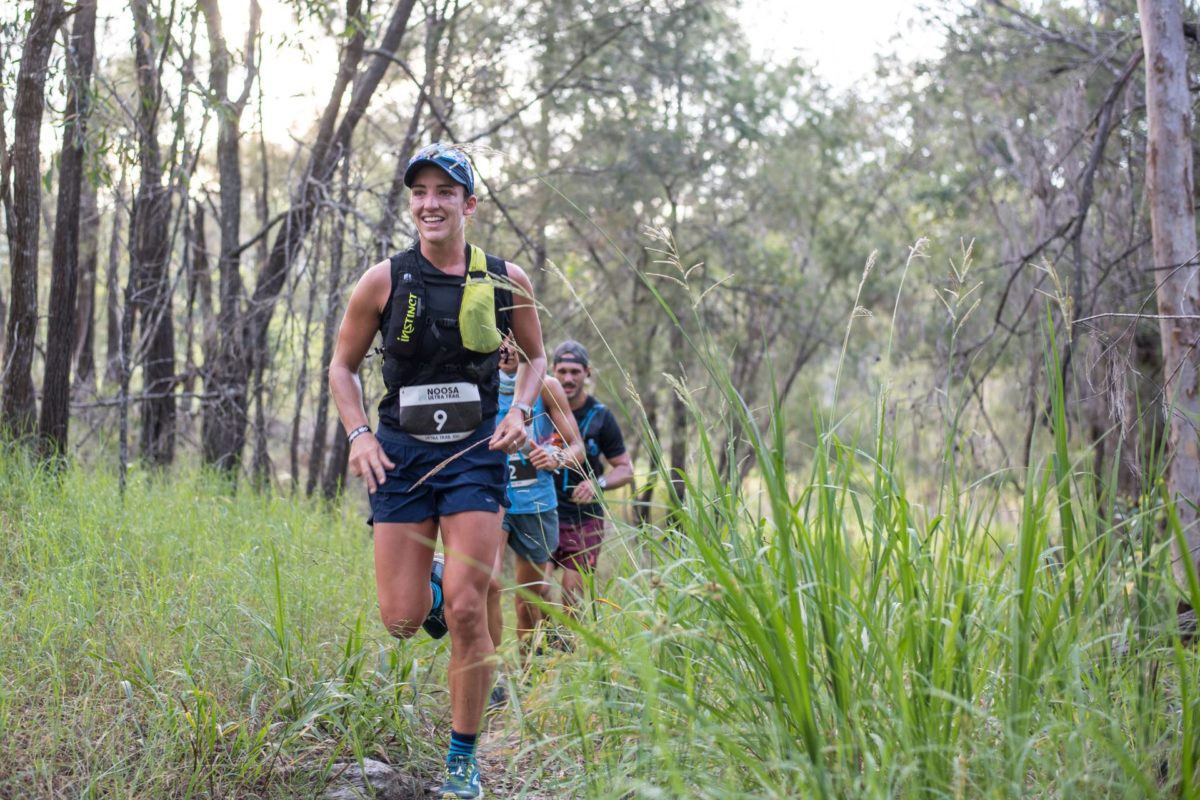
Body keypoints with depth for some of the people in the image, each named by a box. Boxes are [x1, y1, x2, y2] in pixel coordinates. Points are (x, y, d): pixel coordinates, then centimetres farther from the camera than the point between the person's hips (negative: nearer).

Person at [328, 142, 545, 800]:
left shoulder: (505, 280, 0)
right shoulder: (383, 281, -2)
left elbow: (535, 357, 16)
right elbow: (342, 366, 8)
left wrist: (520, 412, -2)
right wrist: (358, 435, -7)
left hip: (476, 452, -1)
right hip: (401, 453, 1)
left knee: (467, 612, -8)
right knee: (402, 622, -2)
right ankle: (430, 589, 37)